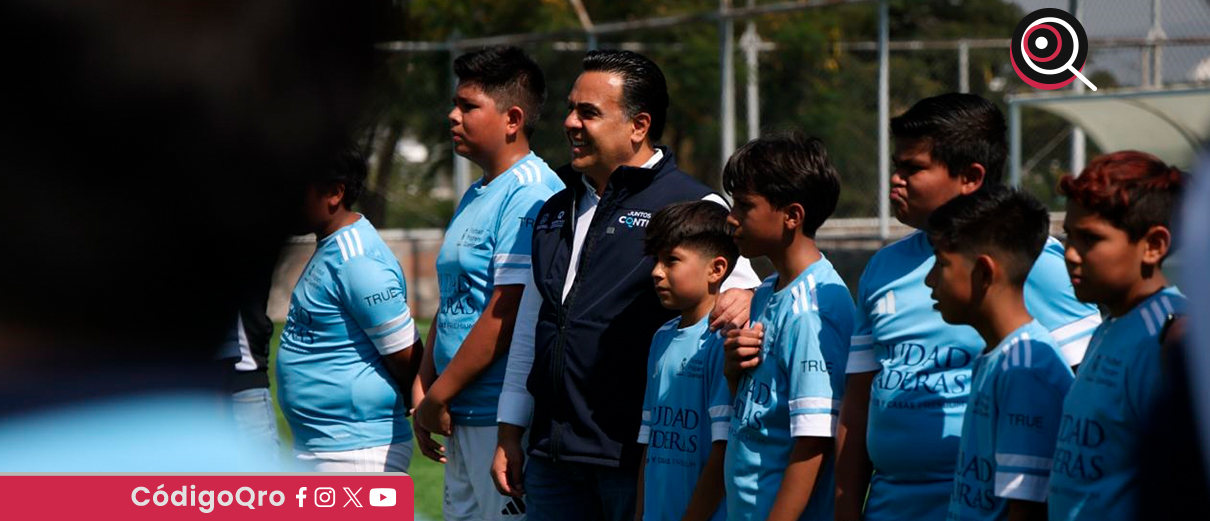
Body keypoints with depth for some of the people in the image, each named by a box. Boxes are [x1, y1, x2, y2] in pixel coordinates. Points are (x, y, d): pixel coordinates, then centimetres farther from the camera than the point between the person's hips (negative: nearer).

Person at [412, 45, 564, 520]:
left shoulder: (532, 195, -14)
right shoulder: (474, 197, 18)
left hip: (505, 421, -10)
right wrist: (424, 389, 9)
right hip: (461, 420, 10)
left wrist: (439, 396, -14)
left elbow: (507, 316, -19)